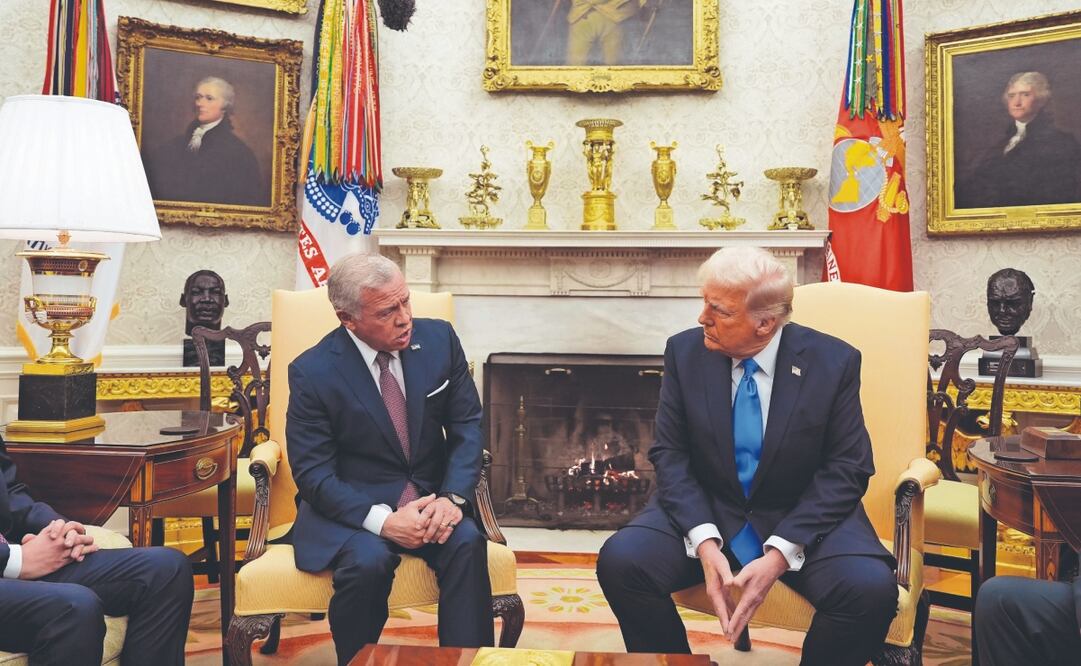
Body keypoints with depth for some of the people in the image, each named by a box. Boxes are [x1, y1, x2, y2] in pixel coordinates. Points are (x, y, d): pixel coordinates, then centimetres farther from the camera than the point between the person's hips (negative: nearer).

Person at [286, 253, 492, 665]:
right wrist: (383, 520, -25)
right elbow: (313, 472, -11)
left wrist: (453, 496, -18)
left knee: (467, 542, -28)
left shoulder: (438, 339, -3)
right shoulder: (312, 372, -12)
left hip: (430, 496, 3)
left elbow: (467, 426, 0)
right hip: (349, 506, -2)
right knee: (368, 561, -32)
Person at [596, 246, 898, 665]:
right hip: (705, 511, 1)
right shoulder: (685, 351, -5)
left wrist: (780, 554, -21)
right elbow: (670, 453, -5)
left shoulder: (834, 362, -9)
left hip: (802, 519, -1)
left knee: (872, 588, -29)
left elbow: (847, 470, -9)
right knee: (620, 560, -24)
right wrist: (704, 542, -21)